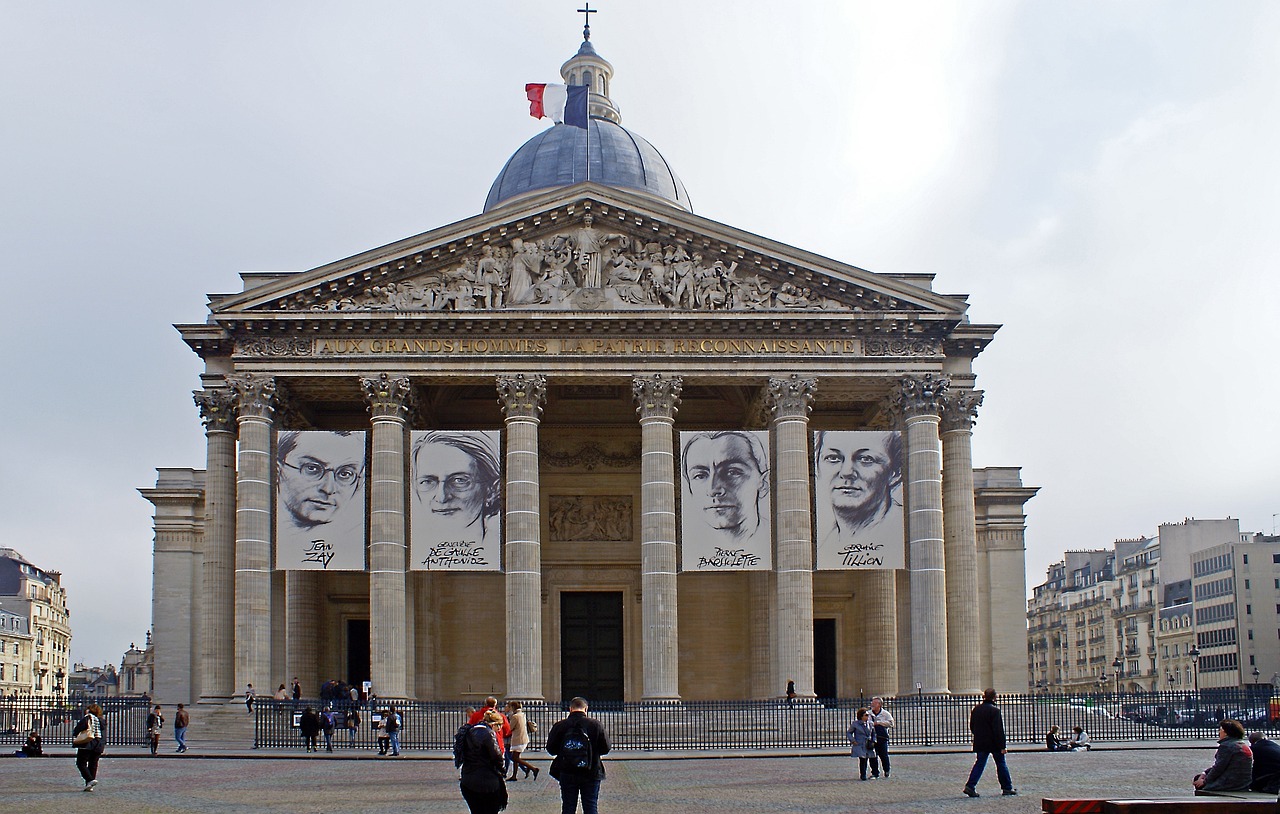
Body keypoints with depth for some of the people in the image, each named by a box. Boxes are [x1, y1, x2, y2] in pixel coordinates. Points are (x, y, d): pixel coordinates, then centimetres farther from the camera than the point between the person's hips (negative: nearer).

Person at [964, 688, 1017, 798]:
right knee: (1001, 764, 8)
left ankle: (970, 786, -8)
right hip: (994, 743, -5)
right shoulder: (995, 710, -15)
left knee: (979, 763, 6)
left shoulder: (976, 709, 6)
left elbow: (972, 727, 14)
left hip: (980, 743, 5)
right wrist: (1003, 746, -14)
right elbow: (998, 730, -17)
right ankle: (1007, 788, 15)